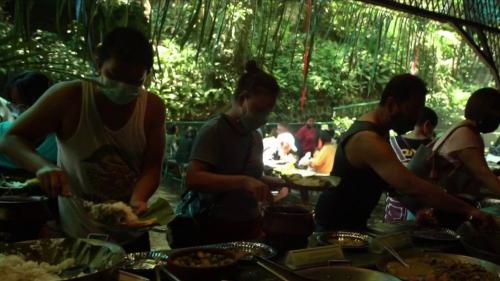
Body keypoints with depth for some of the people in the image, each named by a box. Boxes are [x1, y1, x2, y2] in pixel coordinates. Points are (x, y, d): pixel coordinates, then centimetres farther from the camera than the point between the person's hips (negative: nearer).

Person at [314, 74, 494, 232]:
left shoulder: (379, 130, 4)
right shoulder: (368, 140, -28)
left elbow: (397, 181, 11)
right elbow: (410, 186, -37)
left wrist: (420, 207, -4)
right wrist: (467, 210, -34)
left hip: (354, 222, 9)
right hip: (336, 226, -9)